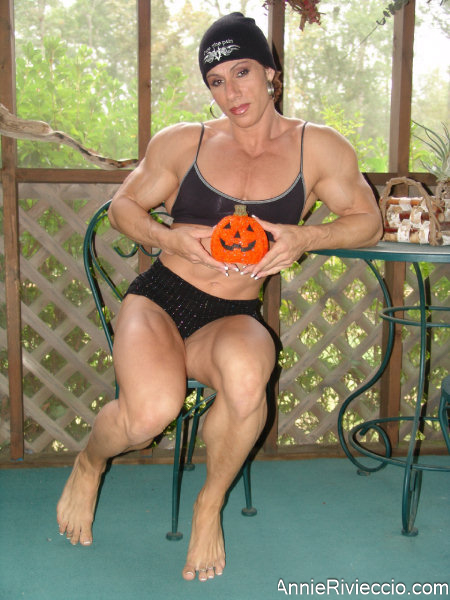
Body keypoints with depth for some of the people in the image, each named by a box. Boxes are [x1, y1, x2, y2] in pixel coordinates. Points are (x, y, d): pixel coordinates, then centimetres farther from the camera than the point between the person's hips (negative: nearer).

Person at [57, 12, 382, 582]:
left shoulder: (318, 147, 4)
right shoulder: (182, 142, 4)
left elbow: (366, 220, 11)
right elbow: (123, 205, 13)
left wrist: (304, 238, -9)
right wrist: (170, 238, -8)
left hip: (233, 320, 1)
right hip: (159, 298, 0)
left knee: (246, 373, -38)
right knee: (152, 410, -32)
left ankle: (210, 504, -7)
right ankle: (88, 464, 8)